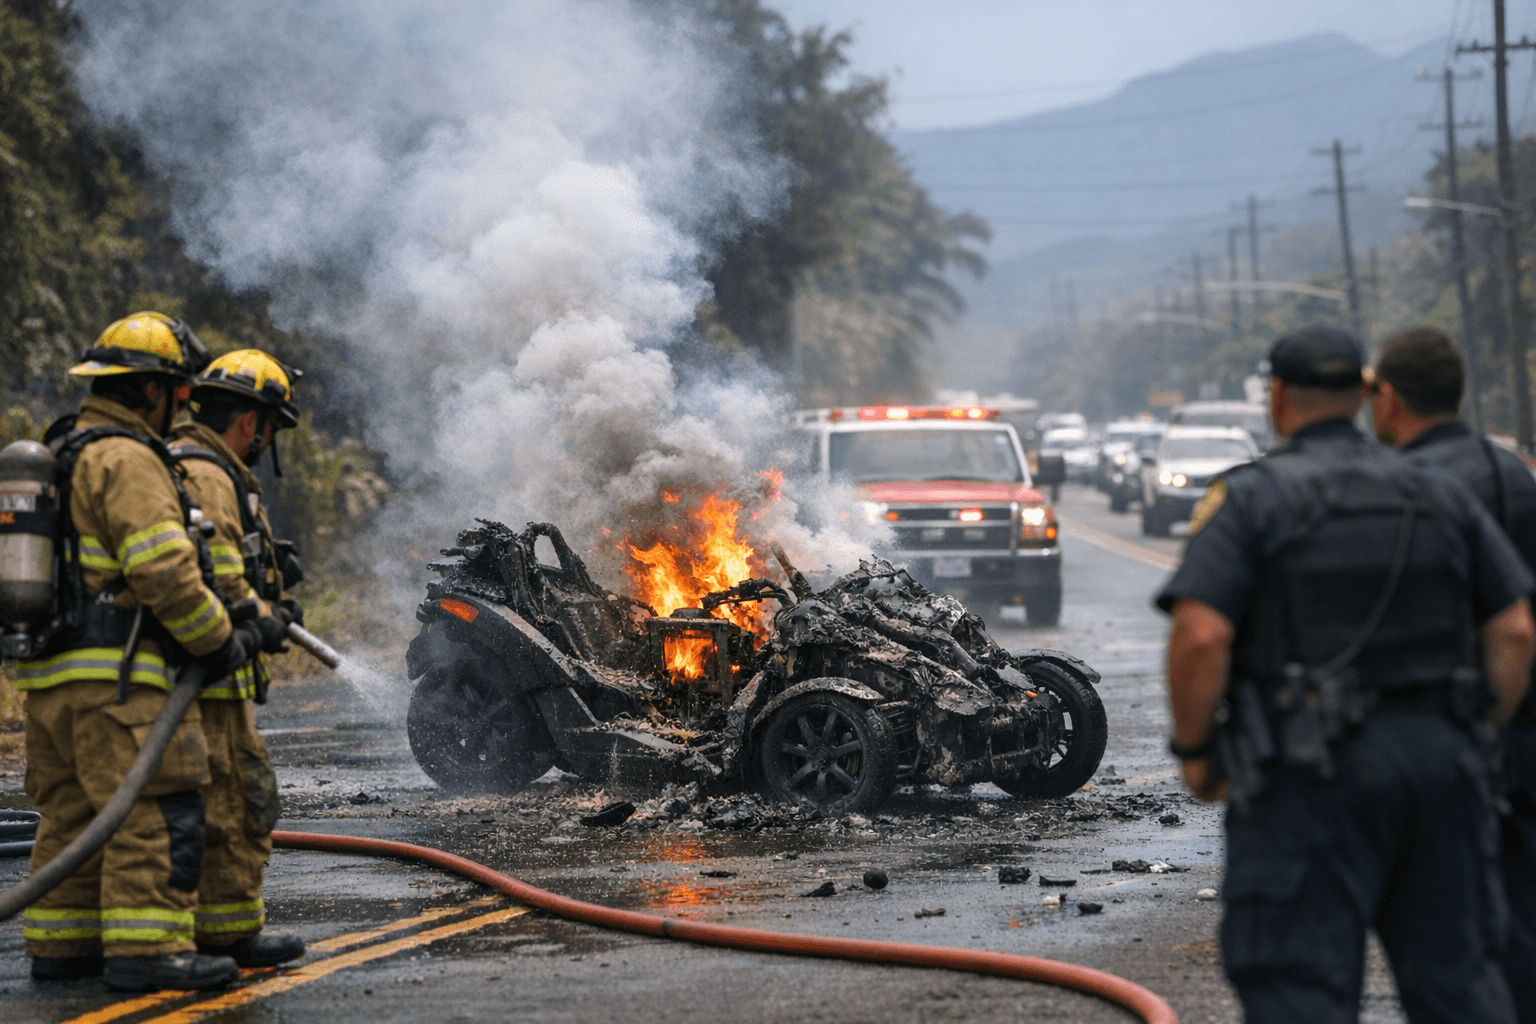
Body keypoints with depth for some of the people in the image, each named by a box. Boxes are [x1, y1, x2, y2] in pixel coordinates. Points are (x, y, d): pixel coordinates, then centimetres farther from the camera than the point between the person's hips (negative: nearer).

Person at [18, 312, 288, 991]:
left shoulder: (61, 455, 20)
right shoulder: (125, 459, -13)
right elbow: (165, 571, -21)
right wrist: (224, 642, -9)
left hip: (51, 674, 10)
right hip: (116, 676, -10)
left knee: (72, 814, 15)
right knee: (157, 814, -9)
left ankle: (61, 943, 18)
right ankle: (145, 948, -13)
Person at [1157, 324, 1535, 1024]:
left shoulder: (1250, 499, -4)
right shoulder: (1439, 495, 11)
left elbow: (1200, 637, -16)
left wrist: (1193, 751, -4)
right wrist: (1479, 736, 15)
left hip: (1310, 775, -5)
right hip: (1439, 759, 5)